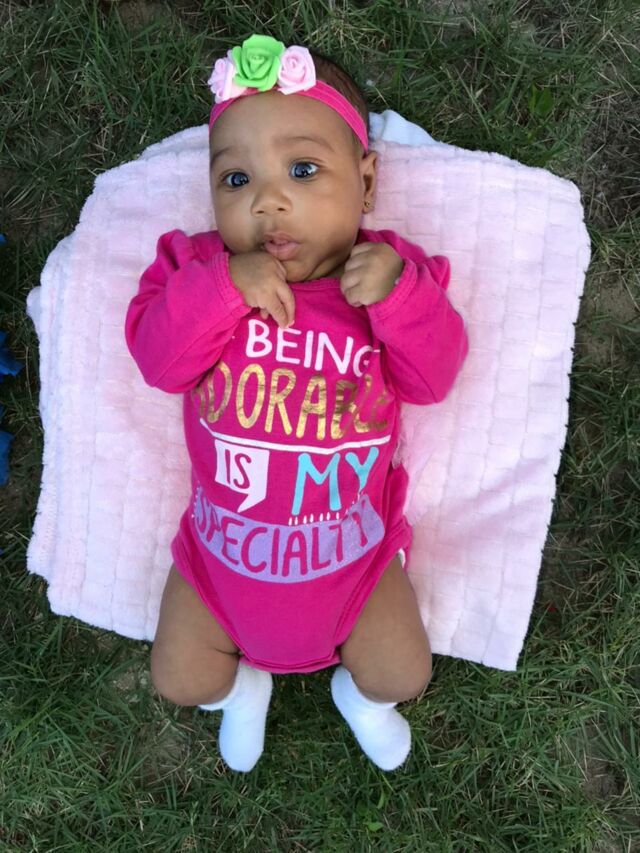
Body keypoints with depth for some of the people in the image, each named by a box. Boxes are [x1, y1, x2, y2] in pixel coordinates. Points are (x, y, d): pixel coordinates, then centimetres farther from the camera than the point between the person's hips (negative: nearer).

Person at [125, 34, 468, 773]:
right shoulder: (201, 268, -11)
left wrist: (401, 295, -33)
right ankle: (243, 682, 44)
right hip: (226, 542, 1)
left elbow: (431, 379, -17)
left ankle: (359, 690, 45)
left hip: (351, 543, 0)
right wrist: (223, 289, -36)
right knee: (179, 681, 9)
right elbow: (156, 357, -22)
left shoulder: (389, 274, -12)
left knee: (404, 676, 7)